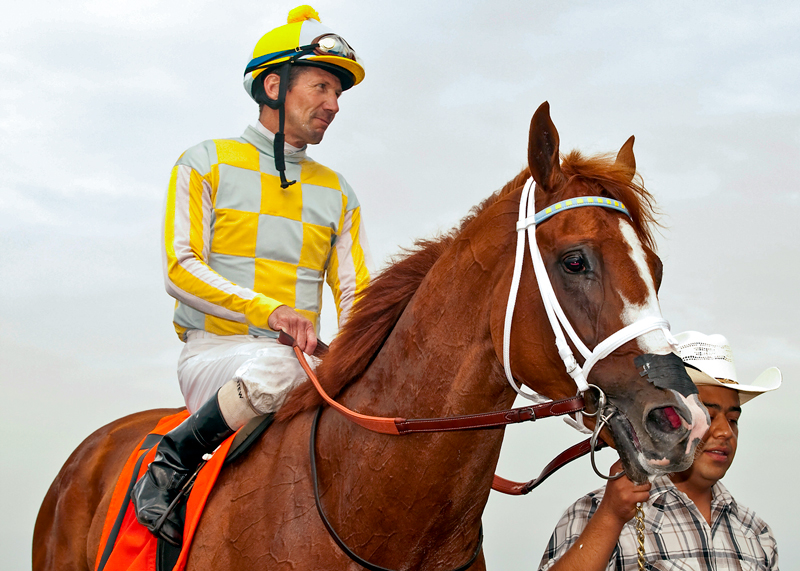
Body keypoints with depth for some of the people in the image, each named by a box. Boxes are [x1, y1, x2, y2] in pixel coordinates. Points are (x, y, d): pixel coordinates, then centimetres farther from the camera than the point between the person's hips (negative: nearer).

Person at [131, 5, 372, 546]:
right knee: (274, 368, -39)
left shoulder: (337, 193, 18)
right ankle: (172, 463, -17)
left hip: (302, 360, 5)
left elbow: (355, 295, 13)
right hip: (214, 353, -4)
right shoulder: (206, 164, 4)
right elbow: (181, 269, -7)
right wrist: (269, 310, -23)